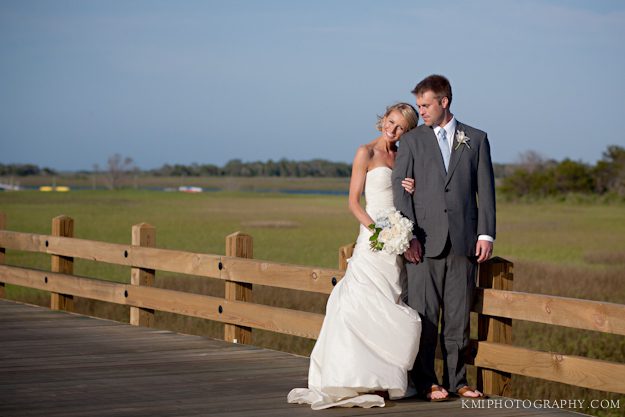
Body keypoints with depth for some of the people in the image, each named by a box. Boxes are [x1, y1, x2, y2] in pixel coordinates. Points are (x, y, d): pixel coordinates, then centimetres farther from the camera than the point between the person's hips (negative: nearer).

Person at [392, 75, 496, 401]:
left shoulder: (476, 139, 11)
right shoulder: (412, 141, 9)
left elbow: (485, 189, 8)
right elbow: (400, 190, 2)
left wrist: (486, 234, -1)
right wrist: (408, 235, -8)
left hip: (463, 240, 1)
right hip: (424, 240, -1)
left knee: (459, 315, 4)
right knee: (424, 314, -2)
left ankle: (457, 380, 11)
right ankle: (426, 382, 4)